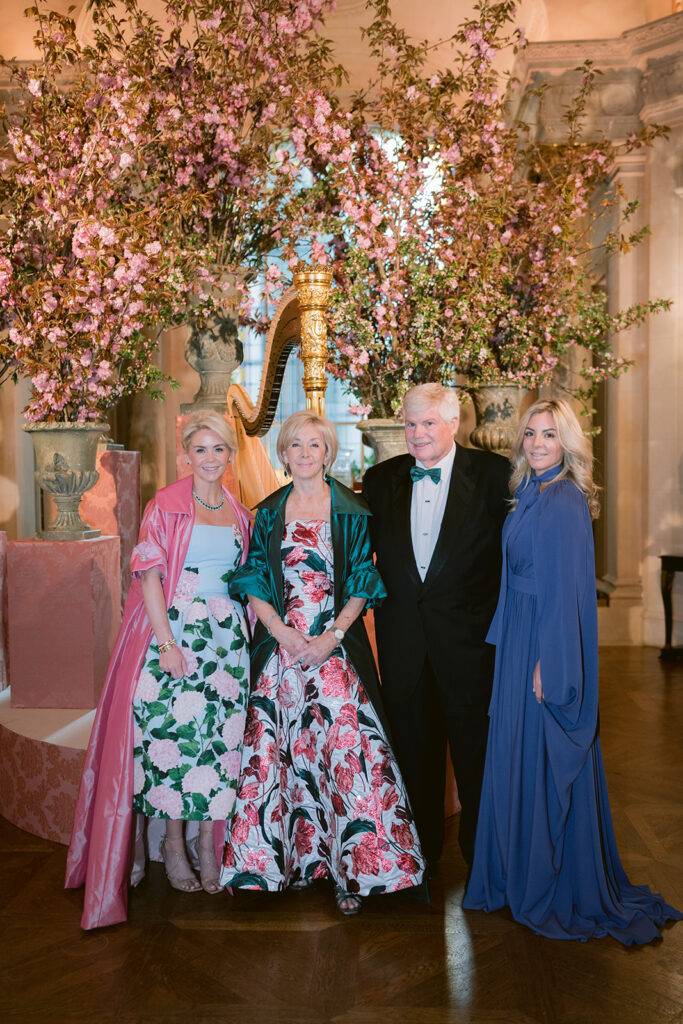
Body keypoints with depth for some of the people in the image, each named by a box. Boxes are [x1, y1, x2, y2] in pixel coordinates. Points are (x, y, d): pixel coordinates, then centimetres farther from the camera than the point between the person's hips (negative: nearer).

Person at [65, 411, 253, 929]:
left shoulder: (241, 514, 12)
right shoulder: (166, 506, -1)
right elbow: (150, 576, -6)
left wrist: (252, 635, 5)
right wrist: (166, 643, -14)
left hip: (228, 634, 4)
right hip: (175, 629, -4)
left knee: (221, 735, 3)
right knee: (172, 729, -2)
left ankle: (211, 845, 15)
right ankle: (173, 845, 14)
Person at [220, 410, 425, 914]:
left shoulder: (350, 510, 2)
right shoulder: (269, 513, 9)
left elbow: (362, 585, 0)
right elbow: (255, 585, 6)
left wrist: (332, 635, -12)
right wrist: (284, 633, -8)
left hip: (337, 645, -2)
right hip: (281, 643, 2)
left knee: (344, 744, -7)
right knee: (282, 747, 3)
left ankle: (351, 865, 5)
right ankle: (298, 856, 17)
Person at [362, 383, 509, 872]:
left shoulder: (494, 474, -4)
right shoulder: (380, 479, 7)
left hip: (469, 634, -3)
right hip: (403, 637, 3)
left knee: (475, 744, 9)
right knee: (412, 745, 14)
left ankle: (482, 850, 29)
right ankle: (420, 846, 33)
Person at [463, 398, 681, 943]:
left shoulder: (564, 503, -17)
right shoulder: (533, 497, 11)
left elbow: (565, 589, -20)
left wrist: (549, 664, -20)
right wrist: (511, 642, 15)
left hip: (548, 646, -9)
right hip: (520, 642, 9)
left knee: (543, 760, 1)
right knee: (518, 753, 17)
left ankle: (559, 890, 17)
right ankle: (521, 870, 32)